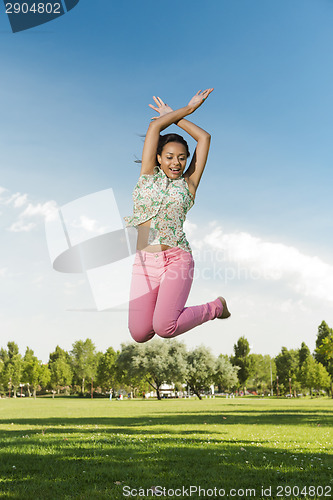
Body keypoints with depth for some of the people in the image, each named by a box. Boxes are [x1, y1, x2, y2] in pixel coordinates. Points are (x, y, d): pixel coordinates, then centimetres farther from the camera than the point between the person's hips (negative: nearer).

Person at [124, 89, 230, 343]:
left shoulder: (187, 185, 10)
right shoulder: (148, 176, 12)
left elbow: (204, 138, 12)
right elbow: (155, 126, 9)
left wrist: (175, 116, 22)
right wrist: (188, 108, 17)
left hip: (176, 259, -2)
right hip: (144, 263, 2)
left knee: (164, 328, -18)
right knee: (139, 335, -9)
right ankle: (167, 304, 24)